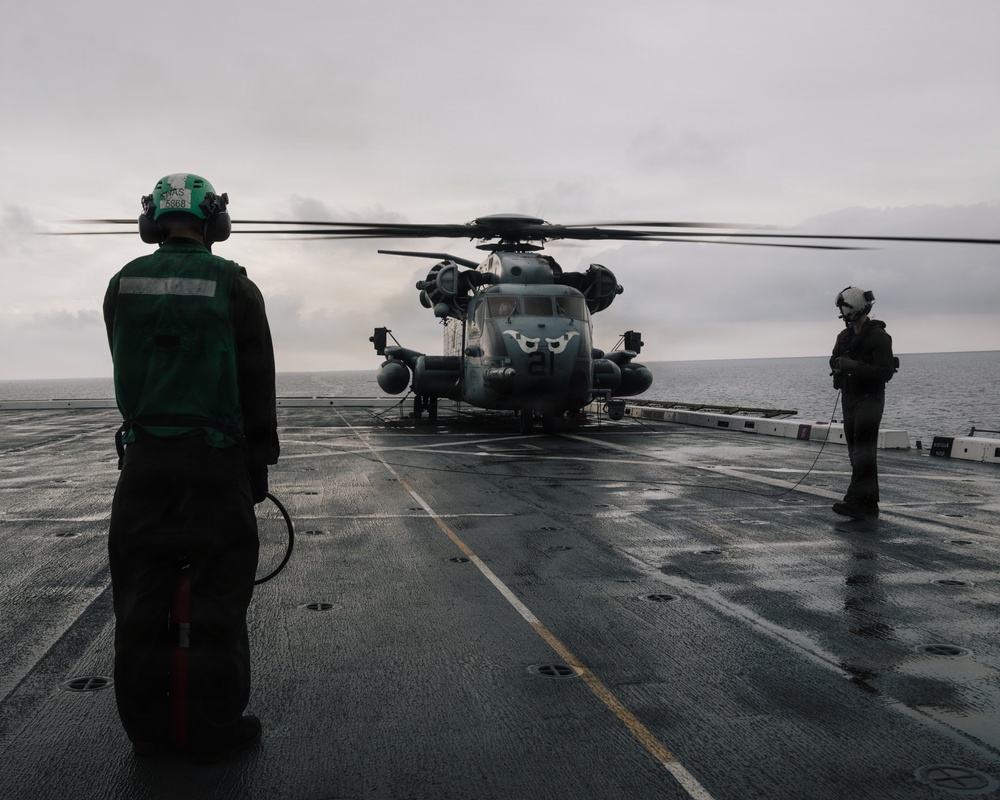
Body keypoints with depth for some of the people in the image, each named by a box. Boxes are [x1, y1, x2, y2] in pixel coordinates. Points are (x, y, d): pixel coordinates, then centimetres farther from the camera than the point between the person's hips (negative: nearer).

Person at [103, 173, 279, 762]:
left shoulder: (123, 284, 6)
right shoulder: (234, 286, -5)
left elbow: (129, 374, 11)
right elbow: (257, 383, -3)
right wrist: (260, 463, 5)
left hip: (144, 460, 4)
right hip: (216, 463, -4)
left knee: (143, 597, 12)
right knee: (217, 599, 4)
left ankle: (146, 725, 22)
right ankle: (216, 729, 13)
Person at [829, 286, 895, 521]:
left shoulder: (878, 336, -12)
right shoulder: (845, 336, 13)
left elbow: (886, 371, -18)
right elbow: (834, 360, 19)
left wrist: (855, 366, -26)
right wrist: (839, 363, -4)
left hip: (869, 400, -8)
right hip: (849, 399, 8)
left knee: (863, 453, -13)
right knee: (857, 453, 9)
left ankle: (856, 502, -19)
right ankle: (870, 505, 16)